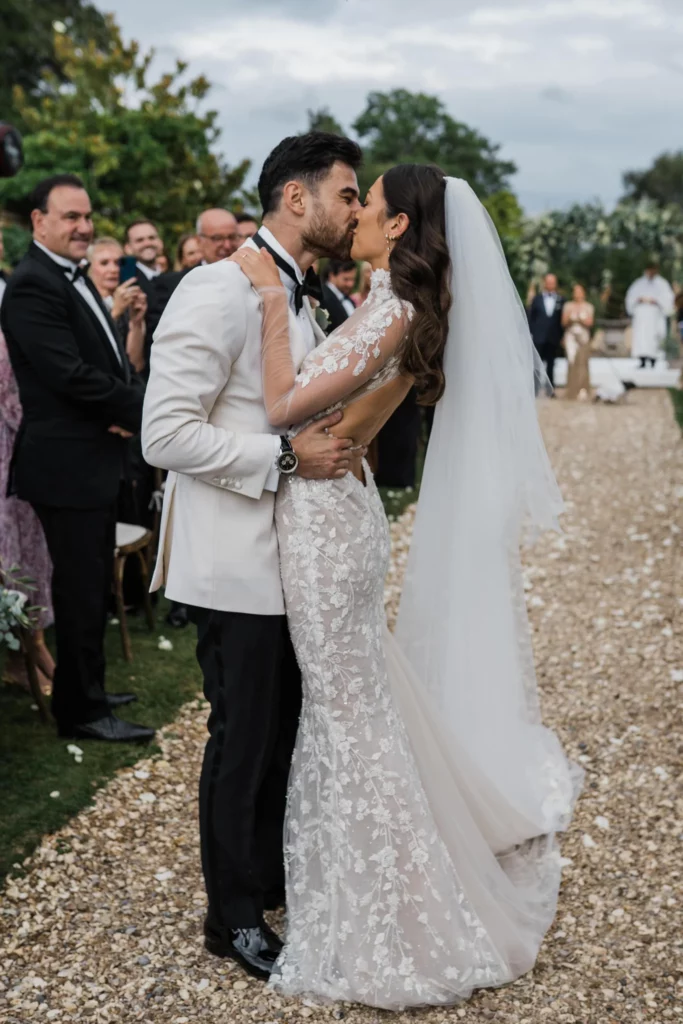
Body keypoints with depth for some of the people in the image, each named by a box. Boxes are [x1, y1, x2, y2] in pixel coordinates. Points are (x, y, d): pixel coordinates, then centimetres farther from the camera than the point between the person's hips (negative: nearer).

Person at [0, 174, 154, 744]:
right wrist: (144, 408, -13)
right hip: (68, 466, -10)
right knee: (81, 590, -1)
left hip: (96, 461, 10)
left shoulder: (78, 280, 14)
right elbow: (71, 375, -24)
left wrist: (129, 407, -6)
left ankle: (87, 690, 32)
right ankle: (82, 712, 11)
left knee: (93, 586, 18)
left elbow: (111, 362, 15)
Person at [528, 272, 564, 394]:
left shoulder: (560, 300, 4)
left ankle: (550, 388, 8)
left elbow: (563, 320, 3)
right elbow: (531, 318, 6)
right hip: (539, 338, 0)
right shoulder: (537, 300, 7)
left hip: (553, 339, 0)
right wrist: (531, 334, -1)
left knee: (551, 365, 5)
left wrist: (562, 337, -3)